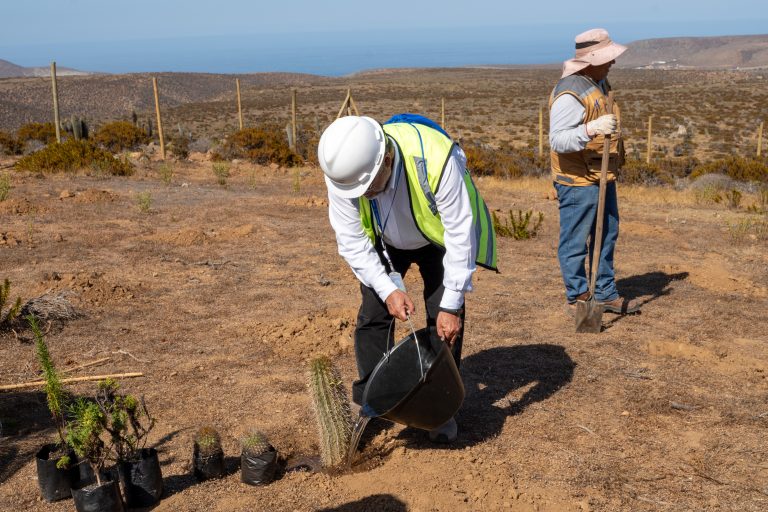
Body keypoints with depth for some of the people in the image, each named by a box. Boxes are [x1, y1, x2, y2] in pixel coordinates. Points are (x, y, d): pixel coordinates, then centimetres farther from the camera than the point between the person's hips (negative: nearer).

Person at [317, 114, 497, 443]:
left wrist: (452, 304, -31)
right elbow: (352, 241, -21)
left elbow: (461, 235, -34)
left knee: (445, 320, -8)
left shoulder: (436, 159, -43)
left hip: (438, 238, -2)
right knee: (373, 313, -3)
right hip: (385, 240, 3)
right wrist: (388, 289, -31)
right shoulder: (342, 171, -32)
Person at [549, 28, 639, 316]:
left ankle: (605, 294, 29)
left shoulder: (599, 82, 11)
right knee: (575, 242, 0)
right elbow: (557, 140, -26)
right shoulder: (570, 93, -21)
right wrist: (592, 129, -38)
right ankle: (577, 298, 12)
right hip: (578, 181, -10)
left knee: (606, 236, 17)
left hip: (602, 177, 10)